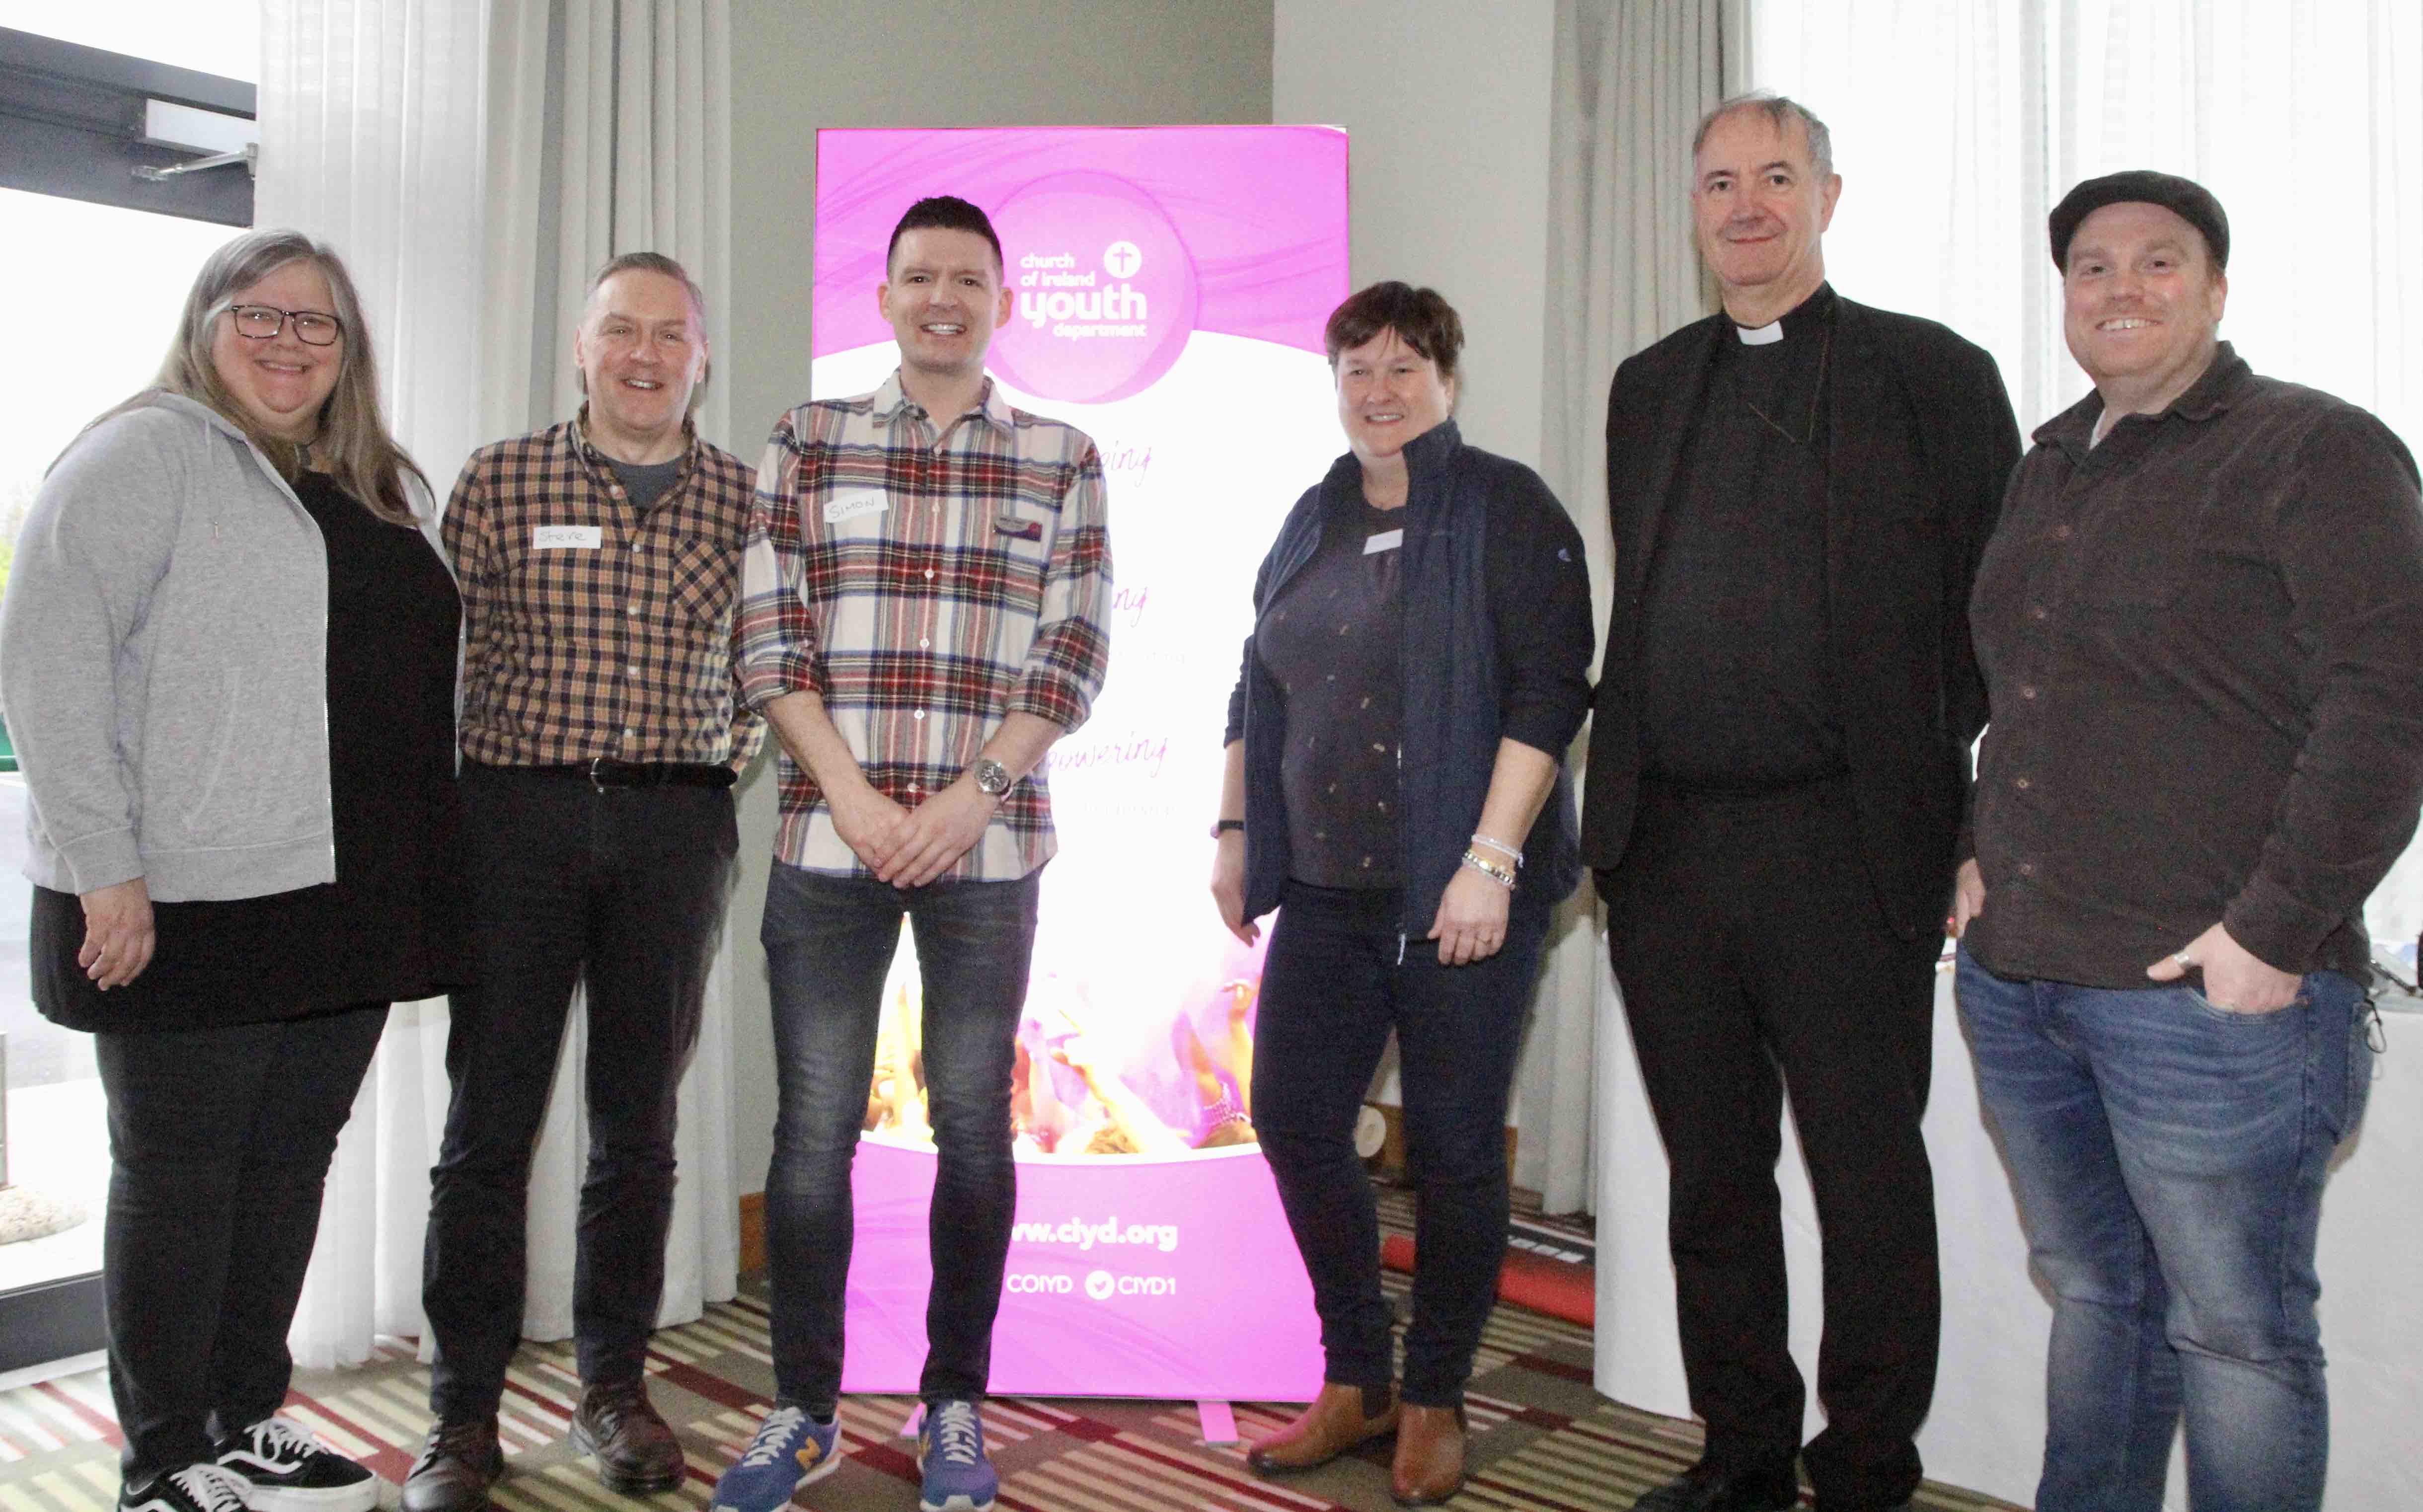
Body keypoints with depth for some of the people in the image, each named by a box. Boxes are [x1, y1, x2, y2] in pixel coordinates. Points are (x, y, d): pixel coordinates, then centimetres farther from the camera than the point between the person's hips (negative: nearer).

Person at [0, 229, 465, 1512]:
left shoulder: (389, 490, 17)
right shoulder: (145, 455, -4)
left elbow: (428, 676, 21)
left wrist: (411, 885, 15)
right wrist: (103, 868, -18)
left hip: (347, 900, 7)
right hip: (187, 904, -6)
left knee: (291, 1162, 14)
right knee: (179, 1176, 5)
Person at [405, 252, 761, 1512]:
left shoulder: (744, 498, 7)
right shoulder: (500, 480, 3)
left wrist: (741, 741, 4)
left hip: (677, 826, 2)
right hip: (518, 809, -1)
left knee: (639, 1123, 9)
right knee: (488, 1123, 3)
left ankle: (613, 1386, 24)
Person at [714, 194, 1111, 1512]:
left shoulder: (1061, 461, 8)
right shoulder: (807, 442, 9)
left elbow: (1074, 657, 3)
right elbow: (768, 636, 3)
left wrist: (972, 794, -8)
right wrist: (850, 792, -7)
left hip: (986, 845, 0)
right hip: (828, 837, 1)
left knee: (973, 1124, 6)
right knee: (812, 1127, 4)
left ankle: (955, 1404, 21)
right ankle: (802, 1406, 20)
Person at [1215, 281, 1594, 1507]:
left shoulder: (1506, 510, -4)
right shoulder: (1313, 521, 14)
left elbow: (1550, 692, -12)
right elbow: (1257, 690, 21)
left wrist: (1491, 861, -19)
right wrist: (1234, 830, 14)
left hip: (1463, 895, -6)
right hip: (1327, 888, 6)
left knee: (1453, 1149, 3)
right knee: (1295, 1121, 5)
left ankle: (1434, 1404, 22)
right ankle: (1356, 1382, 24)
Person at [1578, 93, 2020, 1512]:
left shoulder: (1935, 373, 2)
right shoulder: (1647, 387, 16)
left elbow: (1998, 621, -1)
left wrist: (1975, 835, -7)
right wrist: (1617, 815, 10)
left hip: (1841, 849, -4)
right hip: (1666, 848, 5)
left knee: (1868, 1177, 6)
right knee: (1713, 1174, 13)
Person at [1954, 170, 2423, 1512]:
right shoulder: (2048, 469, 16)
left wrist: (2274, 934, -17)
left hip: (2213, 990, -6)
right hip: (2017, 975, 7)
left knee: (2233, 1328, 4)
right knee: (2092, 1292, 17)